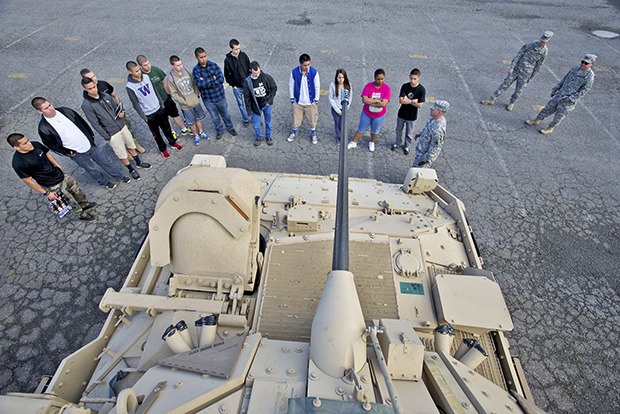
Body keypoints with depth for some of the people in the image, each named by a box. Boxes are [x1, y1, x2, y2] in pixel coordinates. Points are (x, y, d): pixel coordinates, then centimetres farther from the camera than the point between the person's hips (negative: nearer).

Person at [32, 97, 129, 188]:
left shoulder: (65, 111, -9)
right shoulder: (44, 128, -17)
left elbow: (82, 121, 6)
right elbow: (51, 145, -5)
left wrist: (91, 135, 7)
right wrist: (67, 153, -10)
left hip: (89, 145, 3)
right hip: (77, 154, -3)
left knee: (105, 161, 17)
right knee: (92, 169, 13)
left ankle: (120, 177, 36)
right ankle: (105, 182, 38)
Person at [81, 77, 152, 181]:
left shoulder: (105, 95, -1)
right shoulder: (86, 105, -17)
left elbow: (117, 107, 13)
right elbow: (95, 124, -15)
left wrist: (121, 113, -9)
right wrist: (106, 136, -15)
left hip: (122, 126, 5)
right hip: (112, 134, -5)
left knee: (131, 146, 21)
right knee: (122, 155, 7)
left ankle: (139, 163, 41)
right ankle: (131, 170, 27)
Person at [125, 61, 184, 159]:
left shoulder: (146, 76, -4)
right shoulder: (129, 86, -19)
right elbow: (135, 103, -13)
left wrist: (161, 103, 10)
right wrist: (143, 117, -12)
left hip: (159, 109, 4)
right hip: (149, 114, -4)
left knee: (166, 128, 19)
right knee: (156, 133, 12)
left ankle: (173, 142, 41)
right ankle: (163, 149, 31)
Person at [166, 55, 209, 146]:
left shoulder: (186, 71, -4)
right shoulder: (170, 78, -17)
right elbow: (174, 94, -13)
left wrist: (197, 95, -3)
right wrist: (185, 102, -16)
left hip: (196, 101, 4)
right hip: (186, 106, -4)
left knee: (199, 118, 20)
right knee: (191, 122, 13)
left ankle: (201, 132, 42)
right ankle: (196, 135, 35)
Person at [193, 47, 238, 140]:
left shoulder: (214, 65, -10)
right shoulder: (195, 70, -12)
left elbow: (221, 79, -20)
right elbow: (199, 84, -24)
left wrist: (206, 82, -23)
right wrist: (212, 78, -22)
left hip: (220, 96, 0)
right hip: (208, 99, 0)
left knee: (225, 114, 20)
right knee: (215, 117, 17)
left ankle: (230, 127, 45)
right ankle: (219, 130, 41)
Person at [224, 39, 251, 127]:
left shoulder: (243, 55, -6)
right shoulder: (227, 60, -12)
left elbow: (249, 68, 5)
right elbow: (227, 75, -4)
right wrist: (233, 85, -7)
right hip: (237, 87, -1)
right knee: (241, 104, 12)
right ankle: (246, 120, 31)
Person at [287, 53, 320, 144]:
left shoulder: (314, 72, -17)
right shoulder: (294, 72, -15)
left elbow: (317, 87, -6)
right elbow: (291, 85, -2)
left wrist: (316, 99, -3)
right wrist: (292, 98, 1)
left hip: (311, 102, -1)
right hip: (298, 102, 1)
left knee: (312, 119, 13)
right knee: (296, 118, 15)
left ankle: (313, 134, 39)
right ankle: (295, 132, 43)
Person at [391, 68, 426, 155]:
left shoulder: (422, 89, -17)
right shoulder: (405, 86, -13)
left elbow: (419, 105, -19)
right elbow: (400, 100, -20)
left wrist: (408, 101, -24)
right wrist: (413, 101, -24)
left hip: (412, 116, -2)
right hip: (401, 114, 2)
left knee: (409, 133, 17)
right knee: (398, 131, 21)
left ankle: (406, 146, 40)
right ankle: (397, 143, 47)